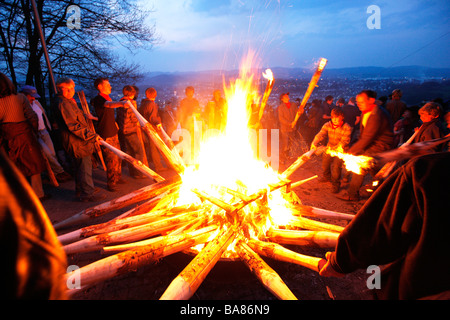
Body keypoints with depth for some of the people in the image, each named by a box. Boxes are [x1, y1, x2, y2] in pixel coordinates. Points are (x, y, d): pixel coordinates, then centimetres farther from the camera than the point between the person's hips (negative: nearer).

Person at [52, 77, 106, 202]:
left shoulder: (69, 102, 16)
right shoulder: (63, 104, -19)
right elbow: (73, 125, -24)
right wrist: (91, 135, -23)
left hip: (77, 140, 11)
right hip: (76, 141, -11)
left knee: (80, 166, 20)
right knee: (84, 166, -5)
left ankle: (80, 190, 34)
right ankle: (88, 193, 2)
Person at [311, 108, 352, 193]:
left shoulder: (347, 128, -19)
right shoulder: (327, 125, -8)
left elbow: (344, 141, -26)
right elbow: (320, 135, -20)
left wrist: (339, 147, -43)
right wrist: (314, 143, -37)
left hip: (341, 151, -5)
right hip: (329, 148, 5)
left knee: (336, 166, -15)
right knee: (325, 164, 15)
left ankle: (336, 184, 6)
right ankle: (327, 176, 47)